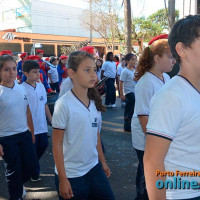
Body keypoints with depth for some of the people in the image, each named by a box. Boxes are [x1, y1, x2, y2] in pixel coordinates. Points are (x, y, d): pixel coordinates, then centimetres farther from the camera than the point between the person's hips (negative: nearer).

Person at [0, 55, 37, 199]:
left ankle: (19, 185, 42)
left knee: (30, 164, 12)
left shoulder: (21, 89, 3)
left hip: (25, 134, 5)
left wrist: (32, 132, 15)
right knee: (13, 170, 8)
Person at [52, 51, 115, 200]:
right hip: (71, 175, -5)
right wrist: (62, 179, -11)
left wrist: (103, 162, 14)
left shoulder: (95, 102, 1)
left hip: (94, 168, 6)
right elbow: (57, 144, -13)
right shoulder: (64, 104, -16)